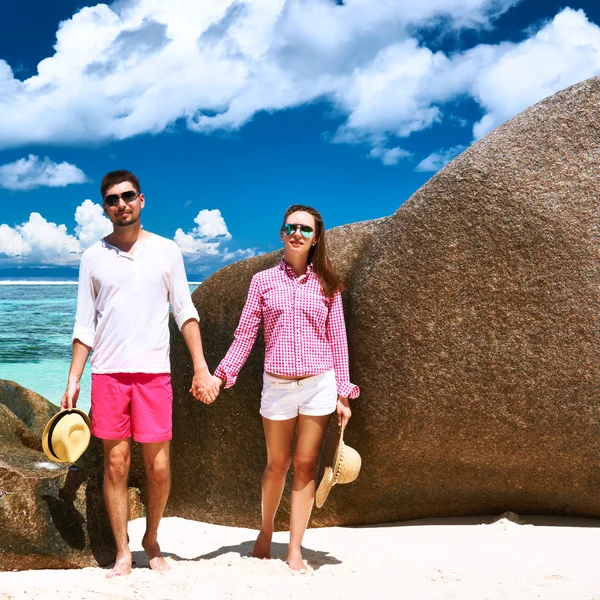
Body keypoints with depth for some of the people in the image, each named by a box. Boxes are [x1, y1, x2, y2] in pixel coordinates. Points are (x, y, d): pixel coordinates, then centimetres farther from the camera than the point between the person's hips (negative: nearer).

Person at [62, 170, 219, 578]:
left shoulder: (166, 250, 5)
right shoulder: (94, 257, 7)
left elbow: (185, 313, 5)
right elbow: (85, 325, 8)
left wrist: (201, 368, -3)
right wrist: (73, 380, 3)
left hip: (154, 372, 0)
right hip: (108, 372, 1)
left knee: (158, 466, 1)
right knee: (116, 463, 2)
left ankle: (152, 540, 24)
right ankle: (123, 553, 14)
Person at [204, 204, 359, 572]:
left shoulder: (326, 284, 4)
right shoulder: (263, 281, 3)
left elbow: (337, 340, 4)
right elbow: (245, 335, 3)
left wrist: (343, 394, 2)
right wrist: (220, 375, -7)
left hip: (319, 383, 0)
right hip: (277, 384, 0)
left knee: (306, 465, 3)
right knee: (277, 464, 11)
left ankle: (295, 551, 13)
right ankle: (266, 532, 35)